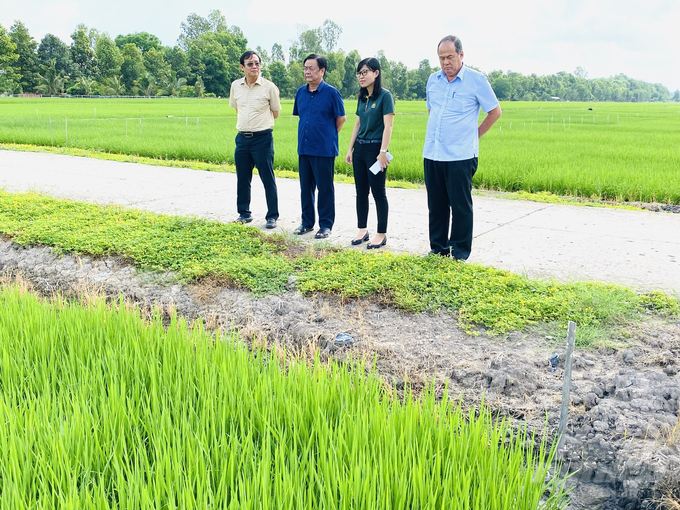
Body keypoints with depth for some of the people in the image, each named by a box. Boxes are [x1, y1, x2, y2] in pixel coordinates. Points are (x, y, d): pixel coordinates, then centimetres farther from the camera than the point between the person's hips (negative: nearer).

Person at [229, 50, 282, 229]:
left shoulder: (269, 87, -6)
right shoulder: (235, 86, 6)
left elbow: (275, 113, 6)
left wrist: (260, 123, 9)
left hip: (262, 138, -4)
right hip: (242, 137, 4)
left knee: (268, 178, -1)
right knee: (242, 178, 11)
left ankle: (272, 216, 7)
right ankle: (244, 213, 24)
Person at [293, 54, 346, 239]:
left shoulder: (331, 92, -8)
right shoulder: (301, 92, 7)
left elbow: (341, 118, -1)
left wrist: (329, 135, 7)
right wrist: (306, 133, 15)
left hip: (324, 149, -5)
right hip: (304, 148, 5)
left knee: (325, 189, 2)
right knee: (305, 187, 12)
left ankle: (326, 225, 12)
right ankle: (307, 222, 24)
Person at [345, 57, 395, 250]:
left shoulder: (385, 96, -10)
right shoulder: (362, 97, 11)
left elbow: (388, 125, -15)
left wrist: (383, 151, -21)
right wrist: (350, 149, 13)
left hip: (375, 149, -7)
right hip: (359, 148, 7)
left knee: (378, 192, -1)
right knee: (361, 191, 11)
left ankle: (382, 234, 8)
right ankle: (362, 230, 21)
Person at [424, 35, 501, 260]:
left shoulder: (476, 80, -4)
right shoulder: (433, 80, 11)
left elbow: (495, 111, 3)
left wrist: (475, 134, 5)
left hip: (460, 156, -5)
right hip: (432, 155, 5)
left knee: (460, 206, 1)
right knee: (436, 206, 10)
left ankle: (460, 253, 11)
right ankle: (438, 249, 22)